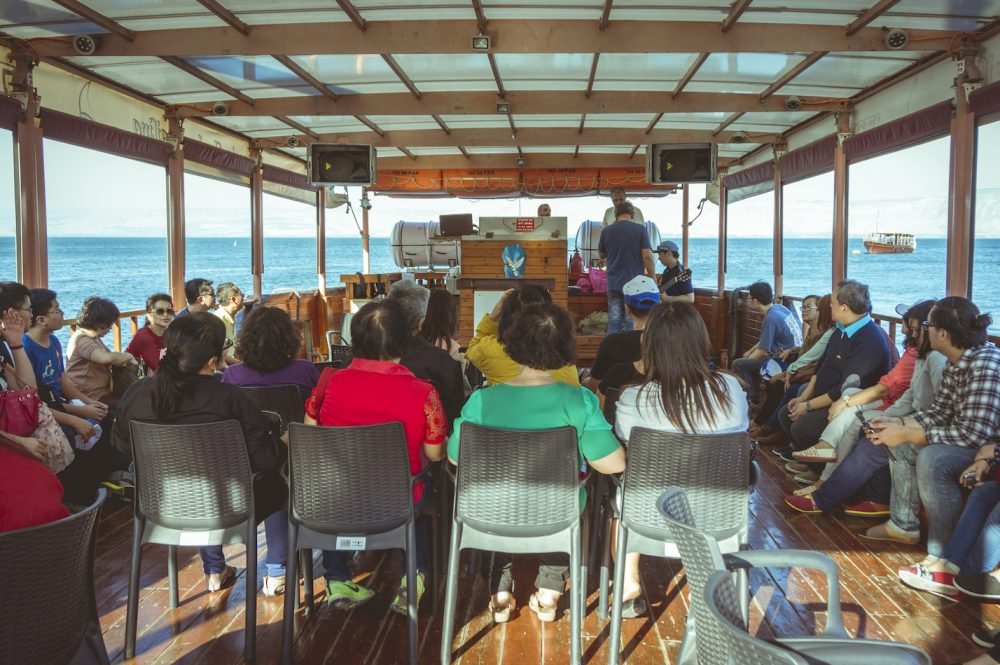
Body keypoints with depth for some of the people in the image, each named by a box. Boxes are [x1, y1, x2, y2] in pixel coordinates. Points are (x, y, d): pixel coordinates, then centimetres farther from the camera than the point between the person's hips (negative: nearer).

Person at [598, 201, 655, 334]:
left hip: (614, 283, 2)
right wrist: (652, 276, -2)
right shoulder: (640, 229, -6)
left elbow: (602, 255, 14)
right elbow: (647, 255, -11)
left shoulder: (606, 231, 2)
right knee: (632, 323, 2)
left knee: (614, 323, 6)